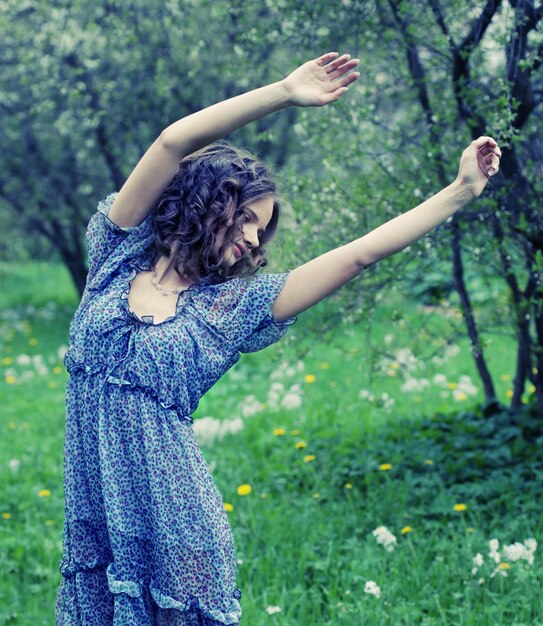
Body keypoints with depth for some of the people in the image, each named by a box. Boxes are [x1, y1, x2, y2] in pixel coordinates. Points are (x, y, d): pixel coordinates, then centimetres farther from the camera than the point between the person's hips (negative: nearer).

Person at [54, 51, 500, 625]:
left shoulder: (233, 307, 4)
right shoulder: (117, 256, 4)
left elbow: (359, 254, 2)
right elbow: (174, 142, -6)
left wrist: (463, 190, 2)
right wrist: (283, 93, -9)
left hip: (172, 521, 0)